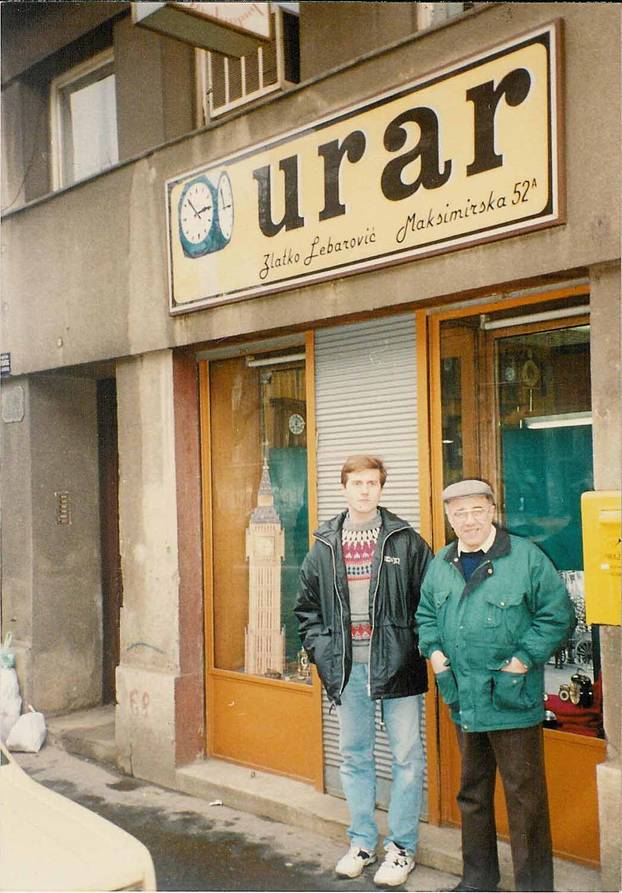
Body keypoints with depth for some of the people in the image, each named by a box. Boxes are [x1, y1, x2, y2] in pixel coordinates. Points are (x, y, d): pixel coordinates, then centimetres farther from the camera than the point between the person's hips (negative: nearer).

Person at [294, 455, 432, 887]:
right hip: (348, 668, 3)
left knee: (407, 757, 4)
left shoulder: (406, 540, -3)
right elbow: (307, 605, 14)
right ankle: (362, 842, 27)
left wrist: (415, 646, -8)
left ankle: (402, 847, 18)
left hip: (395, 665, -3)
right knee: (355, 756, 13)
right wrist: (320, 649, 3)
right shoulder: (324, 546, 6)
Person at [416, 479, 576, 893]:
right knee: (472, 792, 18)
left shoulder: (526, 557, -8)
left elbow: (558, 615, -7)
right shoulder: (441, 563, 9)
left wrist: (524, 659, -13)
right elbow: (426, 614, 21)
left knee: (524, 796, 2)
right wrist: (434, 650, 4)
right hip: (464, 701, 6)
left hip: (512, 700, -5)